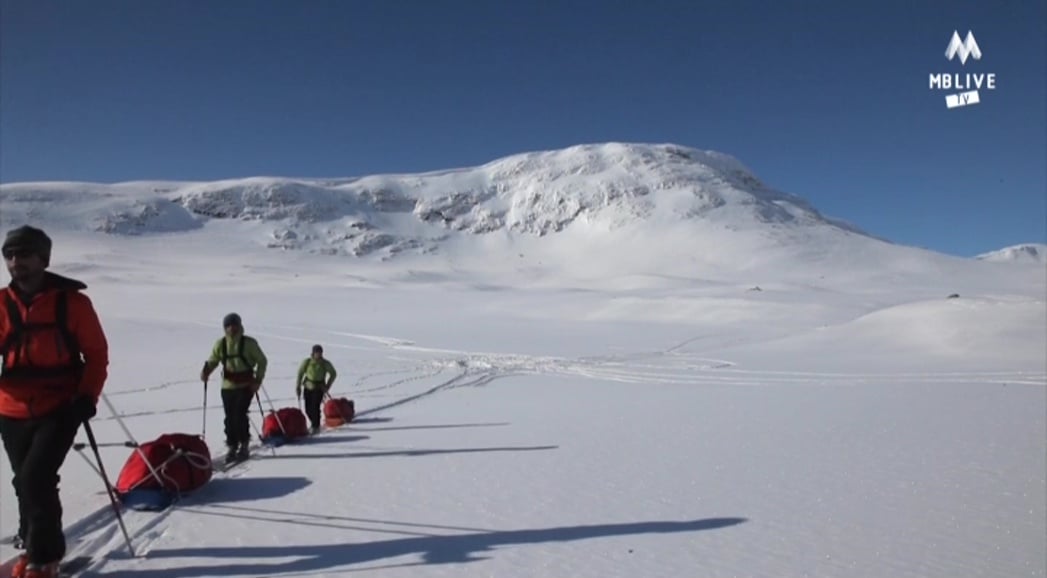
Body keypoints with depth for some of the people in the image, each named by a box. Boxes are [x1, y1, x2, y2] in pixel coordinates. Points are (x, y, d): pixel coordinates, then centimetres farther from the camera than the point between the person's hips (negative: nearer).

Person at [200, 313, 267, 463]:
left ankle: (244, 445, 3)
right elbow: (212, 361, 8)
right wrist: (206, 372, -14)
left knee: (240, 414, -12)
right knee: (230, 417, 4)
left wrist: (258, 380, -9)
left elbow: (262, 361, 0)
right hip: (228, 386, 3)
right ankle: (232, 446, 16)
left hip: (246, 385, -3)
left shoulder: (249, 343, -6)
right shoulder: (220, 344, 3)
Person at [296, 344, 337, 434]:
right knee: (308, 409, 3)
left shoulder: (325, 363, -6)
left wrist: (327, 386, 0)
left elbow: (333, 374, 5)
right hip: (308, 387, 2)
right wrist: (298, 386, 2)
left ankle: (316, 427, -2)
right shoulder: (307, 362, -4)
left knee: (315, 407, -15)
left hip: (319, 388, -2)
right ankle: (314, 423, 28)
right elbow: (300, 373, 5)